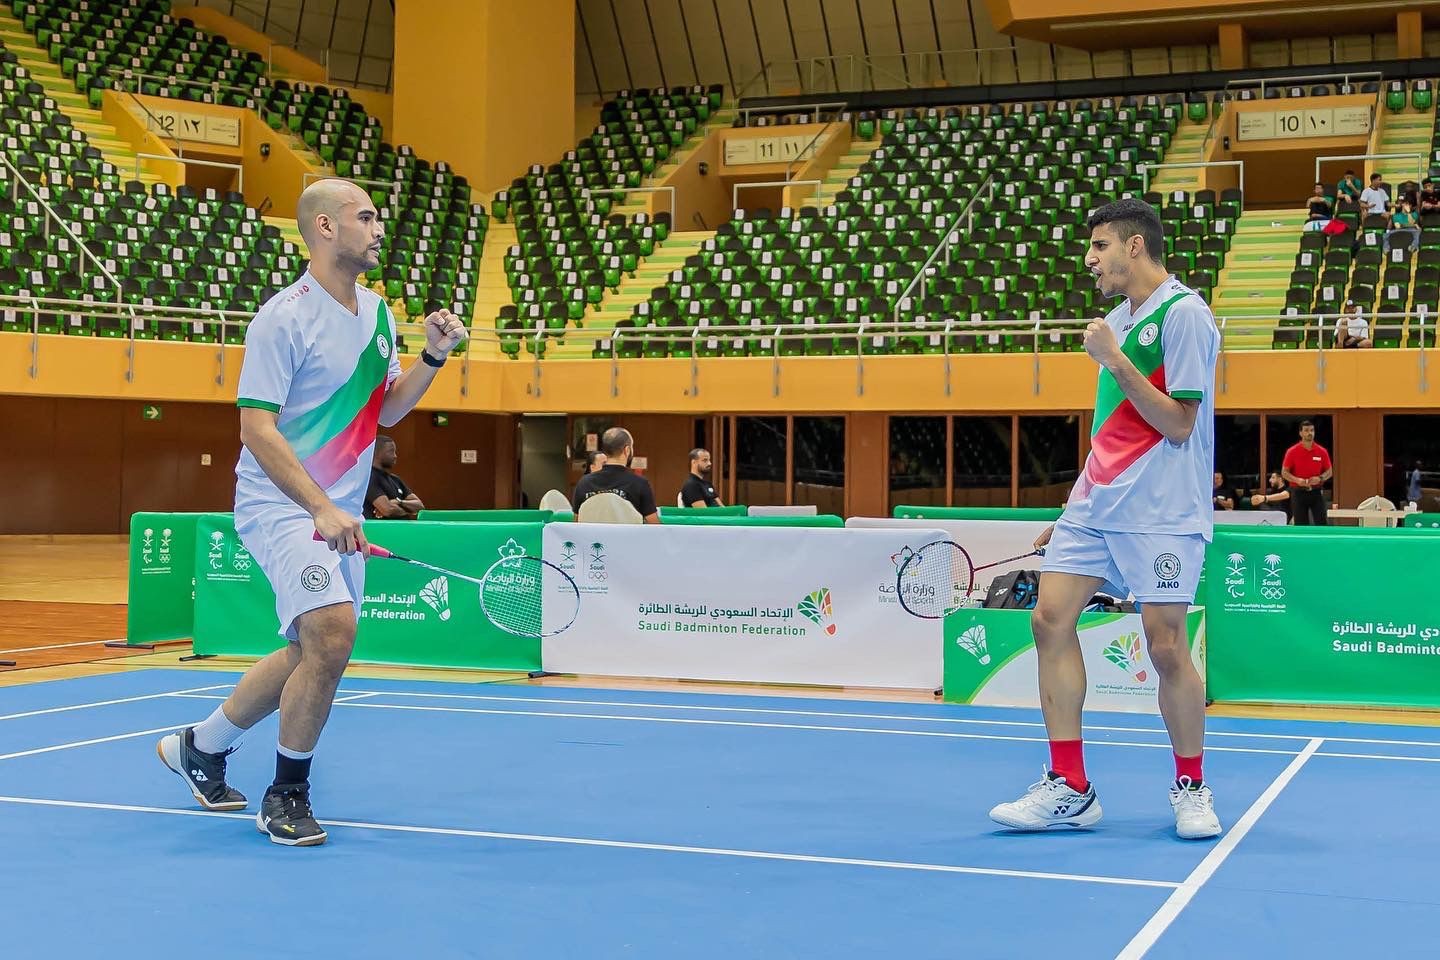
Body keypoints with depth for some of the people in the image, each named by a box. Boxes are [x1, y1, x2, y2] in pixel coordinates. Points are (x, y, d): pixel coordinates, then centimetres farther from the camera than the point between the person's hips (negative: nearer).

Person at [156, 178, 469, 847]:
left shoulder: (377, 312, 9)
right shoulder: (285, 317, -14)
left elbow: (385, 411, 18)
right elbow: (257, 428, -18)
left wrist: (433, 357, 1)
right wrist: (321, 509, -27)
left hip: (340, 514, 8)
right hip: (279, 506, -8)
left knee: (313, 652, 12)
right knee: (333, 632, -23)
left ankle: (200, 747, 33)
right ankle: (288, 793, -4)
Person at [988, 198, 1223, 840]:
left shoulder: (1184, 313, -9)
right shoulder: (1116, 320, 15)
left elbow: (1177, 425, -14)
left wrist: (1115, 361, -14)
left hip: (1160, 512, -8)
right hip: (1096, 504, 8)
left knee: (1166, 647, -6)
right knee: (1050, 618, -2)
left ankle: (1191, 786, 16)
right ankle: (1069, 789, 3)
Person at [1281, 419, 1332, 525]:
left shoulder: (1322, 452, 2)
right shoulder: (1292, 452, -2)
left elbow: (1329, 471, 8)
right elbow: (1284, 472, 0)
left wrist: (1320, 478, -13)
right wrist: (1297, 480, -18)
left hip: (1317, 492, 1)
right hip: (1298, 492, -1)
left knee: (1322, 523, -4)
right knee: (1300, 525, 2)